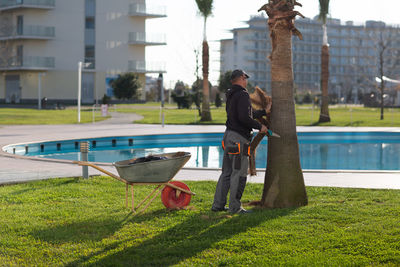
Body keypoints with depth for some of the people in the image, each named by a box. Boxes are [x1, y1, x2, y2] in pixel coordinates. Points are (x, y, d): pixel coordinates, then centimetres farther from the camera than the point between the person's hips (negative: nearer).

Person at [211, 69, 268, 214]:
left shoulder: (231, 96, 17)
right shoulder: (242, 95, -13)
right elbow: (244, 118, -23)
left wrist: (265, 111, 34)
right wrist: (259, 126, -11)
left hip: (229, 137, 10)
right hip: (239, 139, -10)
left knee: (227, 173, 13)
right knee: (239, 174, -4)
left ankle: (218, 204, 15)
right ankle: (235, 206, -2)